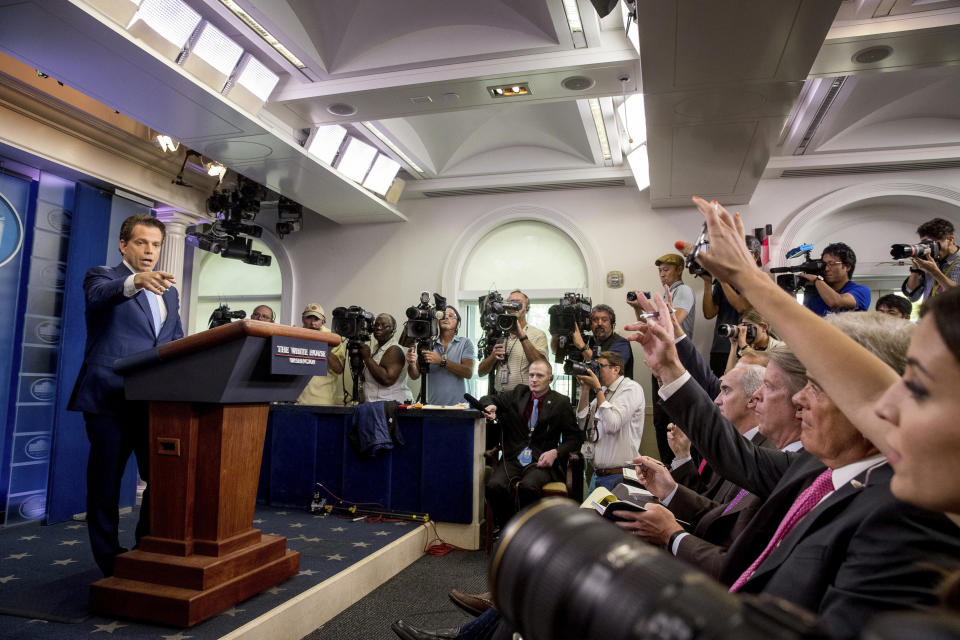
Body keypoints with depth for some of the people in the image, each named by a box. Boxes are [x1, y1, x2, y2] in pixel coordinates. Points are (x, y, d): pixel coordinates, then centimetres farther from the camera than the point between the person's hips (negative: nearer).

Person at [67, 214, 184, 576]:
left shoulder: (168, 290, 19)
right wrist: (134, 282, -43)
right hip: (110, 399, -5)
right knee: (106, 481, 4)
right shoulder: (102, 276, 2)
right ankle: (110, 561, 17)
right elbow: (99, 296, -23)